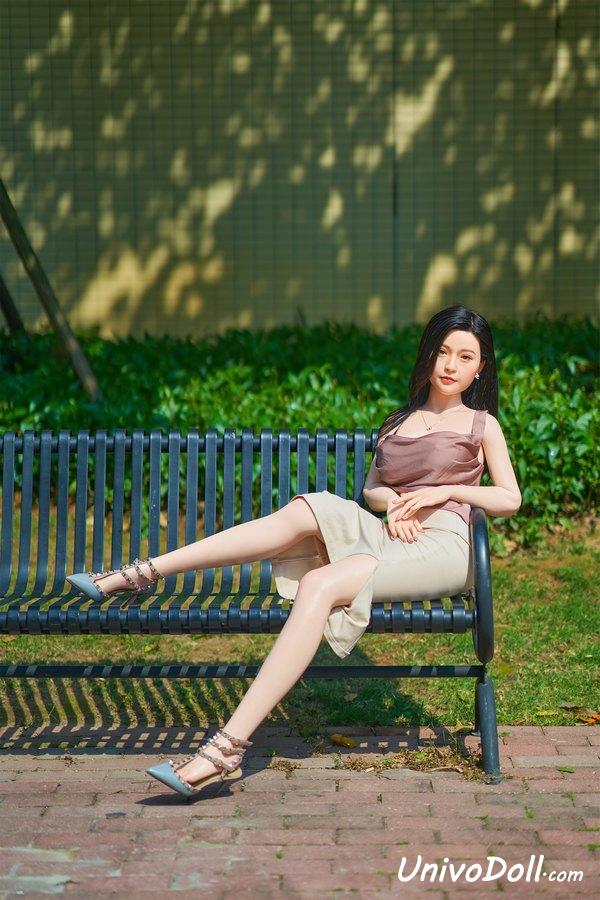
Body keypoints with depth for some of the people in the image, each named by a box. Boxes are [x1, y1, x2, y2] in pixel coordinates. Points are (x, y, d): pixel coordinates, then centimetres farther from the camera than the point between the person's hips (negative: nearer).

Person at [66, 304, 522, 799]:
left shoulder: (481, 424, 16)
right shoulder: (397, 421, 29)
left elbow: (510, 499, 9)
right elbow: (371, 487, 24)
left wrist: (447, 490, -6)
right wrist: (392, 501, 0)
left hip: (441, 548, -5)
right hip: (386, 534, 5)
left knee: (319, 585, -32)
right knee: (306, 511, -25)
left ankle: (227, 746, -44)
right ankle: (142, 573, -25)